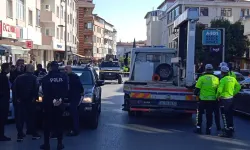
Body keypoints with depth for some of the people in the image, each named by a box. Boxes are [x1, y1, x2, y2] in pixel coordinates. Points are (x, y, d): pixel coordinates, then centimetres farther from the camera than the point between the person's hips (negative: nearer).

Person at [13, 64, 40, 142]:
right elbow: (36, 88, -17)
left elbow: (14, 88, -5)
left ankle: (20, 135, 6)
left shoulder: (19, 77, 3)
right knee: (31, 117, 11)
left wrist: (17, 97, 0)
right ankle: (34, 134, 14)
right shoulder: (34, 78, -6)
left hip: (20, 100, 2)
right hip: (30, 100, -2)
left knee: (20, 118, 7)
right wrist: (34, 97, -7)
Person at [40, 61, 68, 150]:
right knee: (59, 123, 8)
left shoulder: (46, 78, -6)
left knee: (47, 124, 7)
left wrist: (52, 100, -4)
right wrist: (60, 99, -3)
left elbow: (45, 92, -9)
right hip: (60, 104, 2)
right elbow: (66, 90, -2)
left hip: (48, 104, -1)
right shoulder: (64, 77, -1)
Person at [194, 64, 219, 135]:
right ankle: (208, 129, 14)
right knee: (209, 115, 11)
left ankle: (198, 128, 10)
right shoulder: (216, 79, 2)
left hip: (203, 99, -3)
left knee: (199, 114, 11)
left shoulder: (202, 78, -8)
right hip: (212, 100, 3)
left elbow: (197, 88, -6)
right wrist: (216, 96, 24)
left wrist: (196, 93, 13)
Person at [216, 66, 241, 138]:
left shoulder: (223, 80, -17)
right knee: (230, 115, 18)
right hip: (231, 99, 8)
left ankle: (227, 132, 0)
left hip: (224, 99, -8)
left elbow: (219, 90, -24)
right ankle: (231, 129, 29)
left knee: (225, 116, -2)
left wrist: (217, 96, -7)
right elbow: (238, 87, 16)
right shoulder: (233, 79, 6)